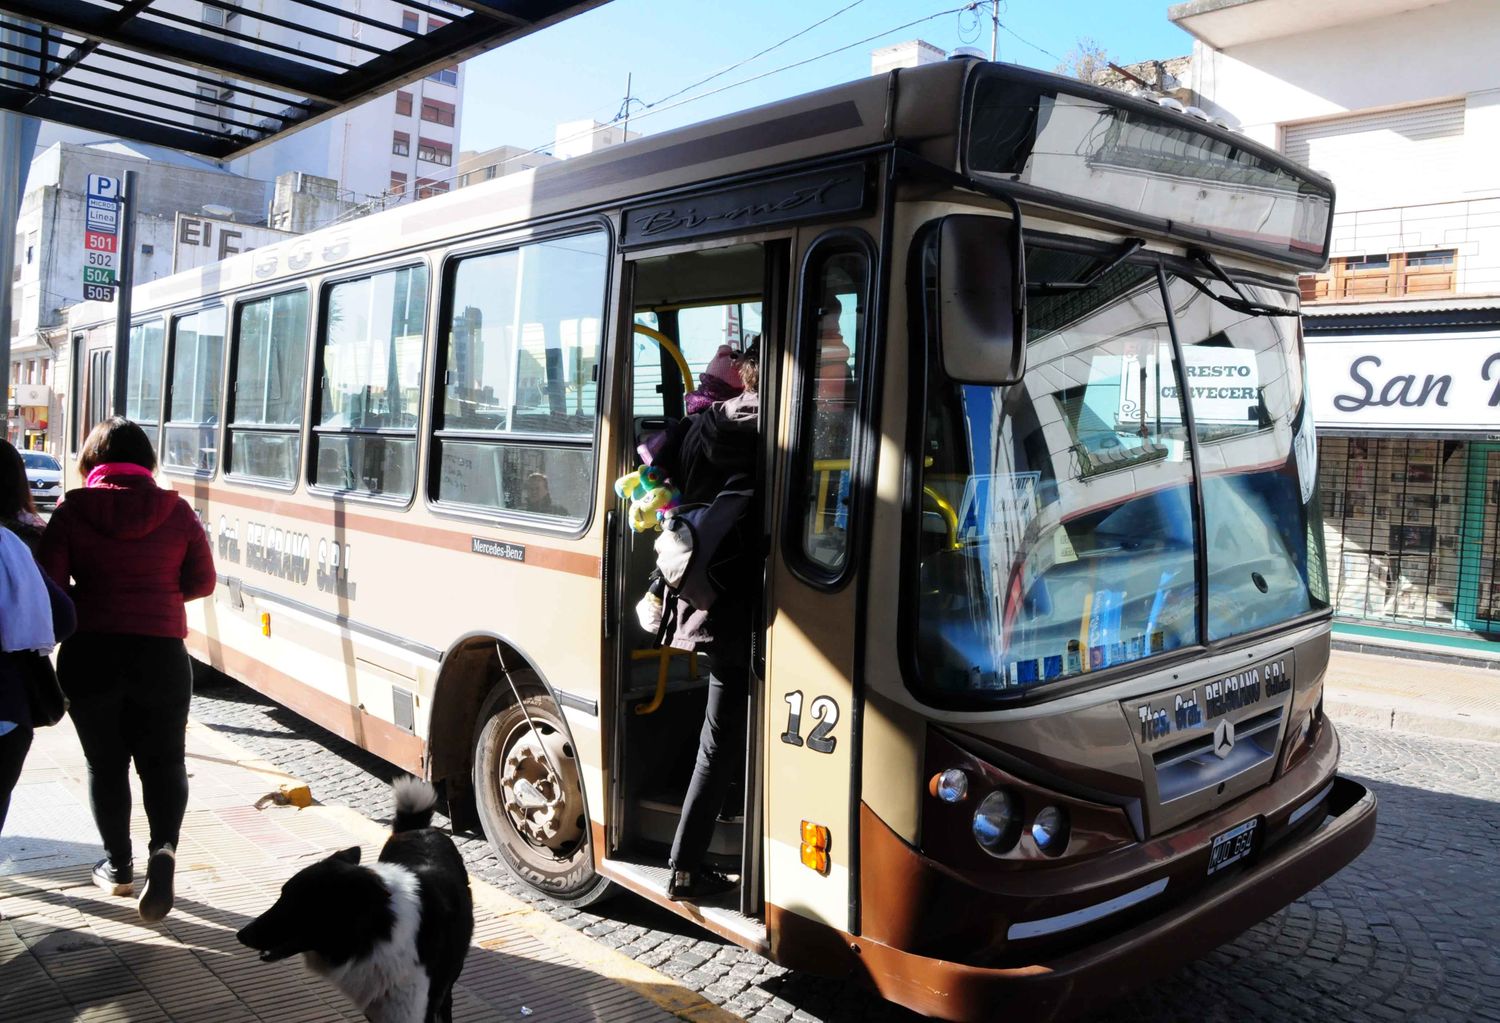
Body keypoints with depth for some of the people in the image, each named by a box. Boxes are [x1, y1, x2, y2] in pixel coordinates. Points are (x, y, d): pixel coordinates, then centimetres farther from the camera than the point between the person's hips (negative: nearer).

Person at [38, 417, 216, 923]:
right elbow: (202, 581, 4)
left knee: (105, 764, 16)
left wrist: (90, 601, 11)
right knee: (163, 761, 11)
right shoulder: (176, 511, -2)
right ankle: (164, 848, -12)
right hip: (161, 654, 0)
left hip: (90, 654, 0)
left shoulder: (72, 511, -4)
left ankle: (118, 866, 25)